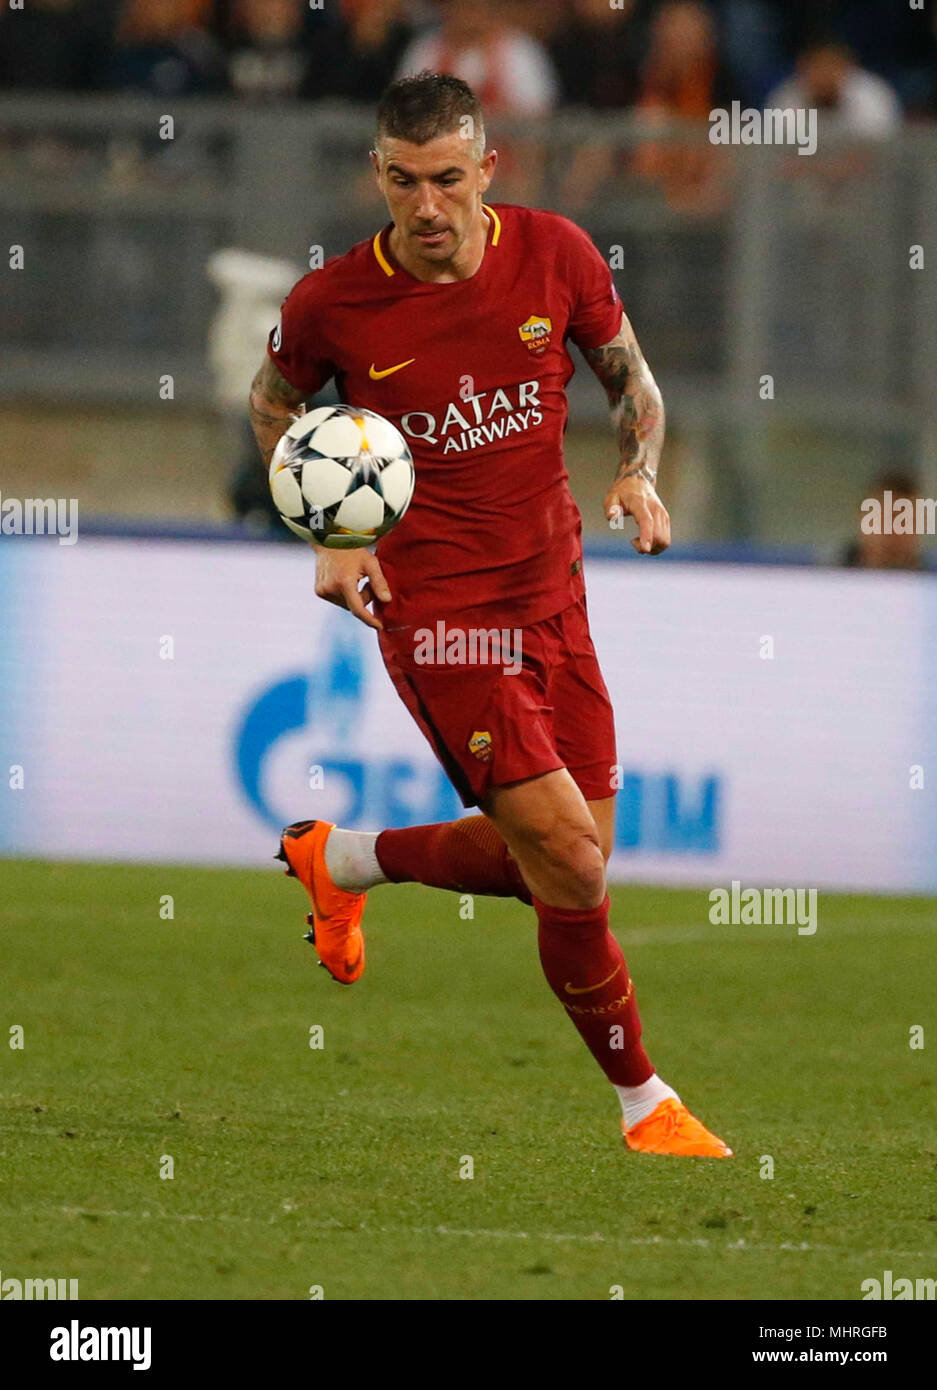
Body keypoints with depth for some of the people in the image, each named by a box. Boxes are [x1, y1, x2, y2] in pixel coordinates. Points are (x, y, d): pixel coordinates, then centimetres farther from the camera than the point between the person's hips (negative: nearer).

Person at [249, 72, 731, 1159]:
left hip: (553, 598, 5)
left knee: (563, 864, 11)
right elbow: (273, 406, 10)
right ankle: (643, 1101, 4)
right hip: (435, 610, -5)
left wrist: (639, 474, -8)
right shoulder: (333, 303, -11)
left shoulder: (555, 254, -4)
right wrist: (331, 537, -2)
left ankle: (345, 860, 34)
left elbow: (630, 376, 12)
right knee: (571, 867, -13)